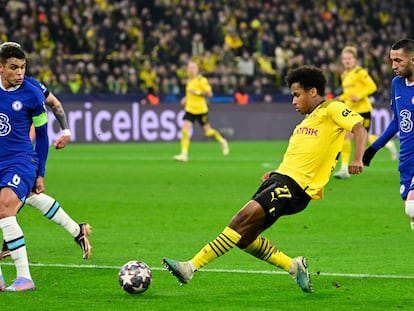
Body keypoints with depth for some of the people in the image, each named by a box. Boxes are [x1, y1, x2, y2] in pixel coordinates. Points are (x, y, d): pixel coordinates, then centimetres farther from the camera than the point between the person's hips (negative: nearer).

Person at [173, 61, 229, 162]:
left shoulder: (202, 80, -12)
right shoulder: (189, 81, 10)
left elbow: (209, 93, -18)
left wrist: (197, 92, -23)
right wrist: (186, 98, 11)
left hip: (201, 110, -5)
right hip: (190, 109, 5)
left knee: (207, 132, 7)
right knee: (184, 130, -11)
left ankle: (222, 141, 35)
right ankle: (184, 154, -11)